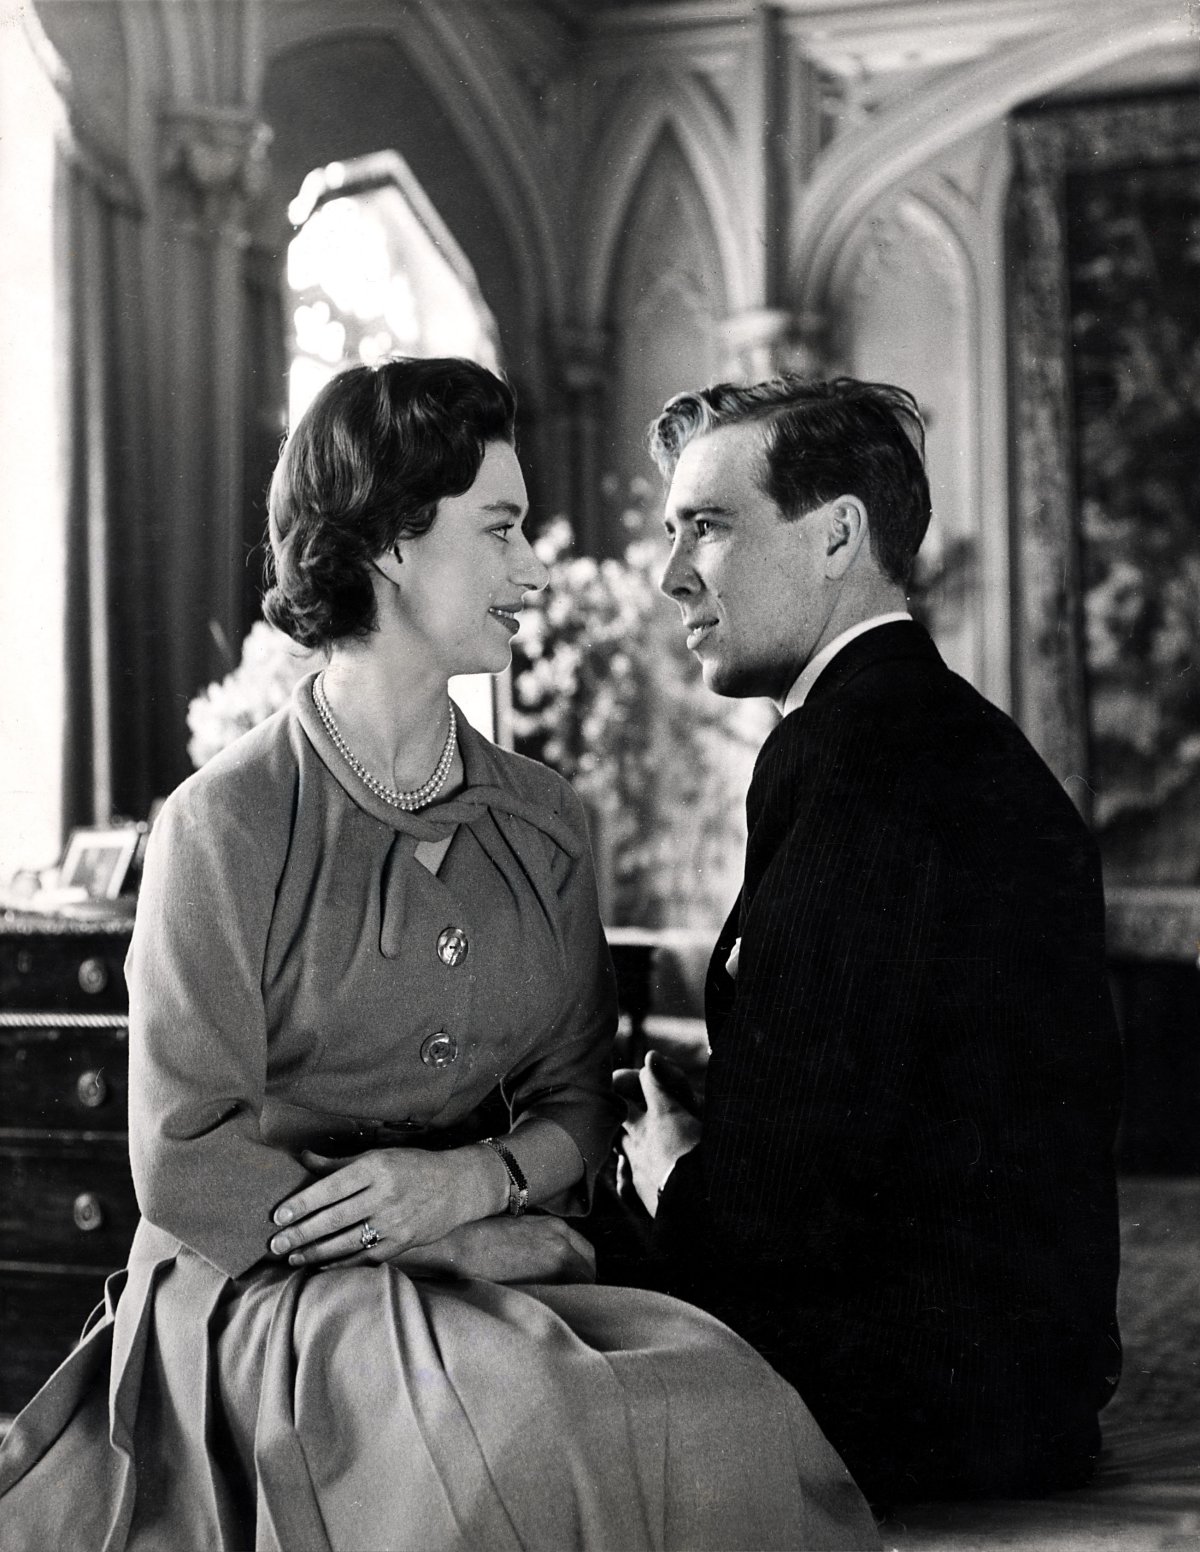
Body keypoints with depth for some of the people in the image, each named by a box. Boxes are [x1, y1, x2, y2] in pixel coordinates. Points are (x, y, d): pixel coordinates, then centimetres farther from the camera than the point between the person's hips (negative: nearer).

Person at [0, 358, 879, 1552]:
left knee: (718, 1404, -24)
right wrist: (508, 1236, -12)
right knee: (528, 1435, -33)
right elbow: (186, 1169, -9)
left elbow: (577, 1103, 13)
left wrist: (479, 1178, -12)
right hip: (261, 1287, -5)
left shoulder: (544, 824, 10)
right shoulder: (228, 825, -7)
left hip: (490, 1269, 5)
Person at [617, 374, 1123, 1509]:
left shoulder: (857, 763, -18)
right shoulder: (957, 737, 14)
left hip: (913, 1401, -9)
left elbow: (793, 1193, -21)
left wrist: (676, 1186, -1)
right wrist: (701, 1165, 2)